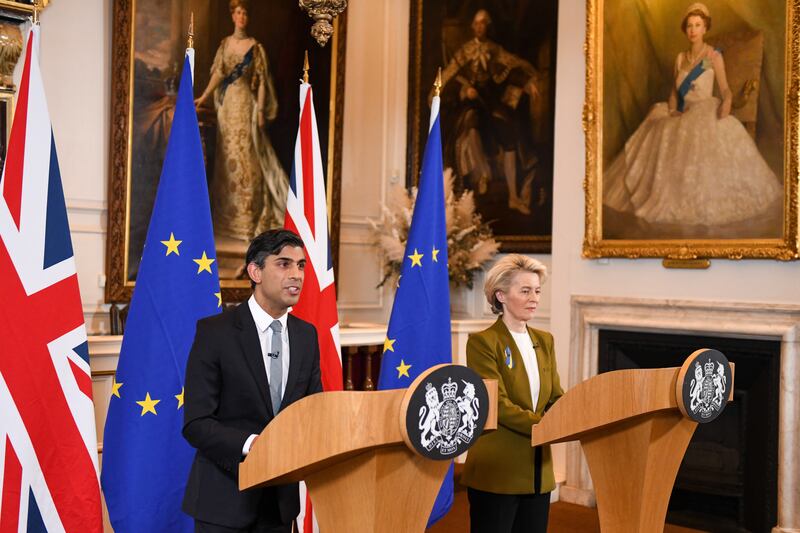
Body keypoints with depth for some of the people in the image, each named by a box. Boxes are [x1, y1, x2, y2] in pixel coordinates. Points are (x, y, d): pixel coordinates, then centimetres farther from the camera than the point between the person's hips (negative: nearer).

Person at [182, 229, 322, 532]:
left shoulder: (307, 335, 5)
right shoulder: (214, 332, -11)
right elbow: (196, 424, -14)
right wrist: (251, 444, -29)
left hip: (281, 498, 5)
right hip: (225, 497, -5)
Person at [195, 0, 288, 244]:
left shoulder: (255, 46, -1)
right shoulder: (225, 44, 11)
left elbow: (262, 81, -4)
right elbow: (217, 74, 8)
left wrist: (261, 110, -10)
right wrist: (203, 97, -2)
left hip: (246, 104, -4)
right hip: (227, 104, 4)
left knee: (247, 157, -6)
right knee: (227, 156, 7)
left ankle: (249, 216, -1)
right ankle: (228, 214, 16)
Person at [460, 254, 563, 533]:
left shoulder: (544, 341, 13)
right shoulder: (482, 342, -9)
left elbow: (556, 398, 10)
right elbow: (499, 405, -17)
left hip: (538, 473, 6)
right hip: (495, 473, -6)